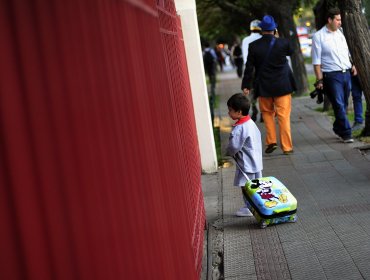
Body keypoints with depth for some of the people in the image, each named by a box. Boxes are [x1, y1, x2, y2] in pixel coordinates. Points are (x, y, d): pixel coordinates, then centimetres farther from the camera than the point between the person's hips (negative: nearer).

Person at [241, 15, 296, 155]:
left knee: (267, 113, 19)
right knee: (284, 116, 2)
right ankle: (287, 146, 3)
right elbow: (291, 52, 14)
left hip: (263, 87, 1)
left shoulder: (254, 46, -7)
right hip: (282, 85, -1)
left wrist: (246, 85, 5)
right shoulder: (283, 43, -9)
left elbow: (249, 67, -3)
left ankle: (271, 141, 13)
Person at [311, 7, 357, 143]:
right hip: (332, 76, -6)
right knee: (339, 105, -8)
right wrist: (319, 80, -11)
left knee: (343, 105, 11)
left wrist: (352, 66, 14)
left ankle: (338, 128, 28)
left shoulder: (340, 33, 13)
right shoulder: (318, 36, -5)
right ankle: (346, 133, -4)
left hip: (346, 73, 6)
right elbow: (316, 61, -7)